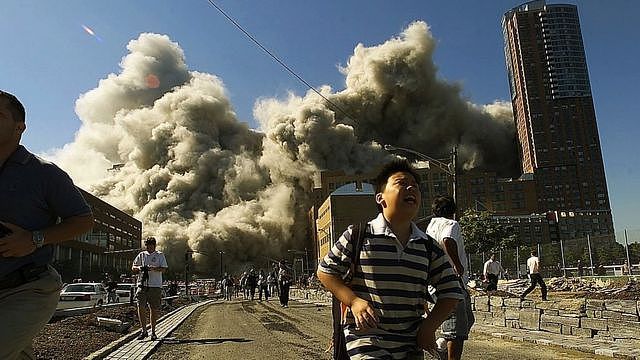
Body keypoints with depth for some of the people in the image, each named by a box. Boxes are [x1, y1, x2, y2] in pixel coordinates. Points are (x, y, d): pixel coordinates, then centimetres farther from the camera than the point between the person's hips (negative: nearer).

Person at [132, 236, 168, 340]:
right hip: (143, 284, 2)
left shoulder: (160, 255, 7)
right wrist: (139, 268, -9)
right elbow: (133, 268, 14)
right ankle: (143, 330, 2)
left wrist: (152, 268, -21)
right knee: (141, 307, -9)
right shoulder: (141, 255, 14)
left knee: (154, 309, 3)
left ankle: (153, 332, 14)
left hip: (156, 285, -2)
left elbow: (163, 269, -3)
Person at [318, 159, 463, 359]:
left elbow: (451, 292, 11)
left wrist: (429, 326, 0)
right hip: (366, 341, -4)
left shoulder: (429, 246, 3)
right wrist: (354, 301, -14)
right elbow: (325, 271, -1)